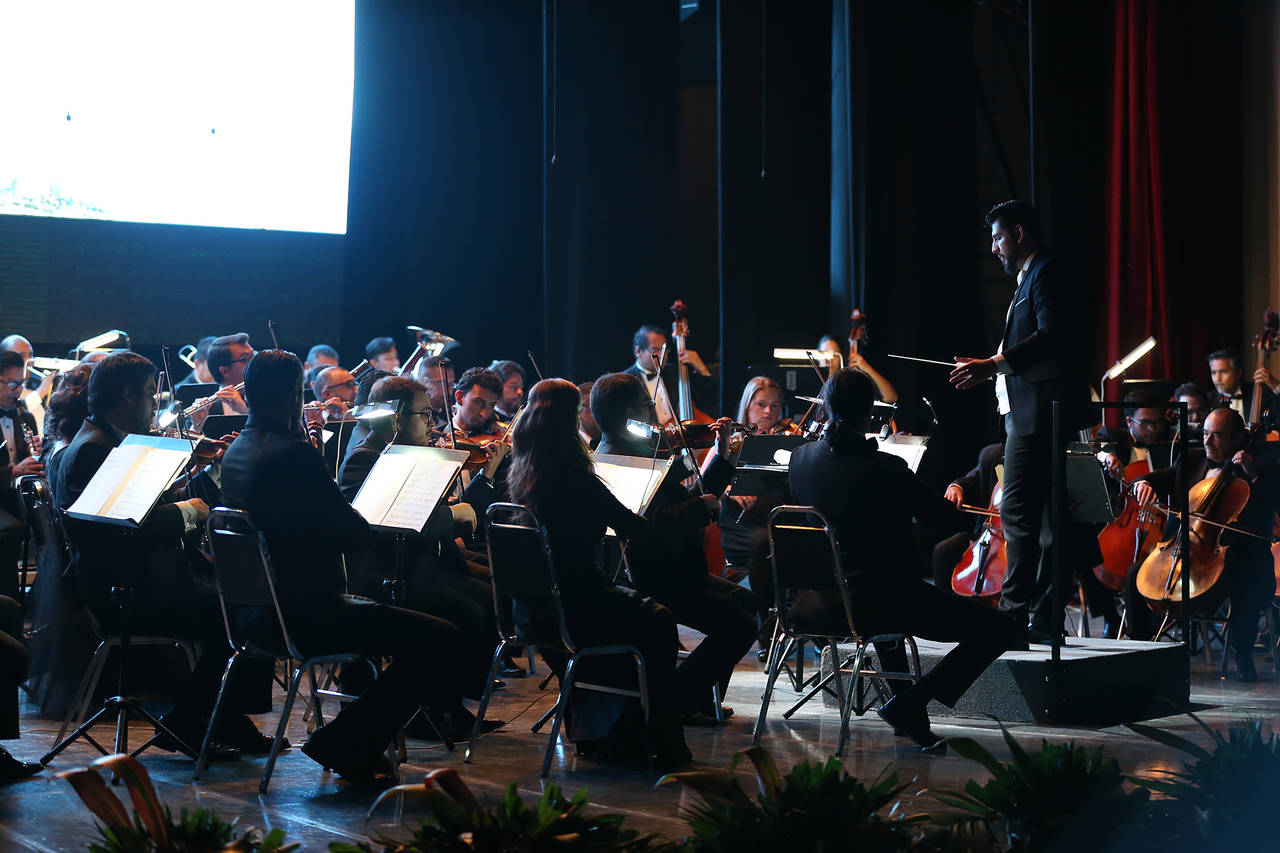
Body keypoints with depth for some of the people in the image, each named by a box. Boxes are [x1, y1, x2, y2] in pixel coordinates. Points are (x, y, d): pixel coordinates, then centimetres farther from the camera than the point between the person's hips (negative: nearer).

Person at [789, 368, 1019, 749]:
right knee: (999, 628, -1)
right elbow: (950, 518, -11)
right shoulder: (885, 469, -20)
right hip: (881, 601, -7)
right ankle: (909, 703, -7)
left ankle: (902, 692, 40)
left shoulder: (801, 458, -2)